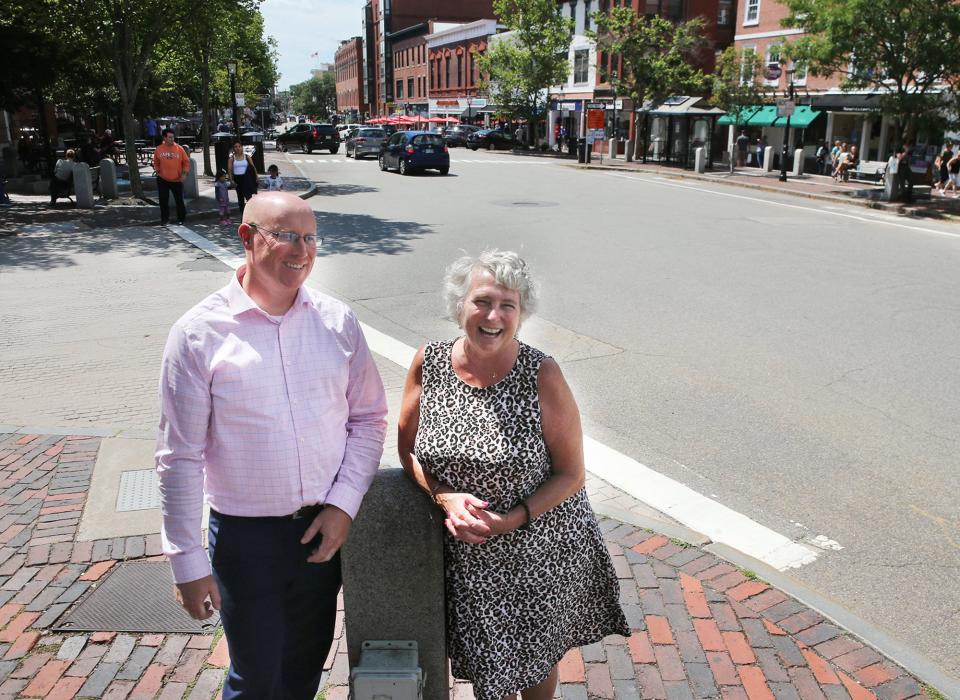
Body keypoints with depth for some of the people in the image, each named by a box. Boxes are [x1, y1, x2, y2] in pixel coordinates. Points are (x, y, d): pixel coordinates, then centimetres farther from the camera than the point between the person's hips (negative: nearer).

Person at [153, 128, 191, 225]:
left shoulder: (179, 148, -6)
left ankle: (181, 219, 21)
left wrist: (185, 173, -8)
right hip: (163, 179, 1)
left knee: (179, 200, 5)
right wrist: (157, 171, 6)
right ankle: (165, 219, 14)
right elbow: (156, 162, 15)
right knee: (163, 200, 2)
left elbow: (186, 161, 1)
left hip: (177, 180, -1)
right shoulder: (159, 149, -1)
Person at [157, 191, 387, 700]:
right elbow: (180, 458, -8)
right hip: (246, 534, -3)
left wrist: (343, 505, -6)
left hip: (328, 526, 3)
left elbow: (369, 417, 3)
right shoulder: (199, 333, -12)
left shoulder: (337, 321, -3)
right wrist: (188, 563, -6)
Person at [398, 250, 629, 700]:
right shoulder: (428, 364, -11)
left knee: (536, 656, 21)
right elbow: (407, 448, 1)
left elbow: (571, 473, -11)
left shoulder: (542, 375, -19)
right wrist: (445, 497, -16)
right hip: (468, 555, 2)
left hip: (541, 549, -2)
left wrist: (511, 520, -22)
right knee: (485, 662, 19)